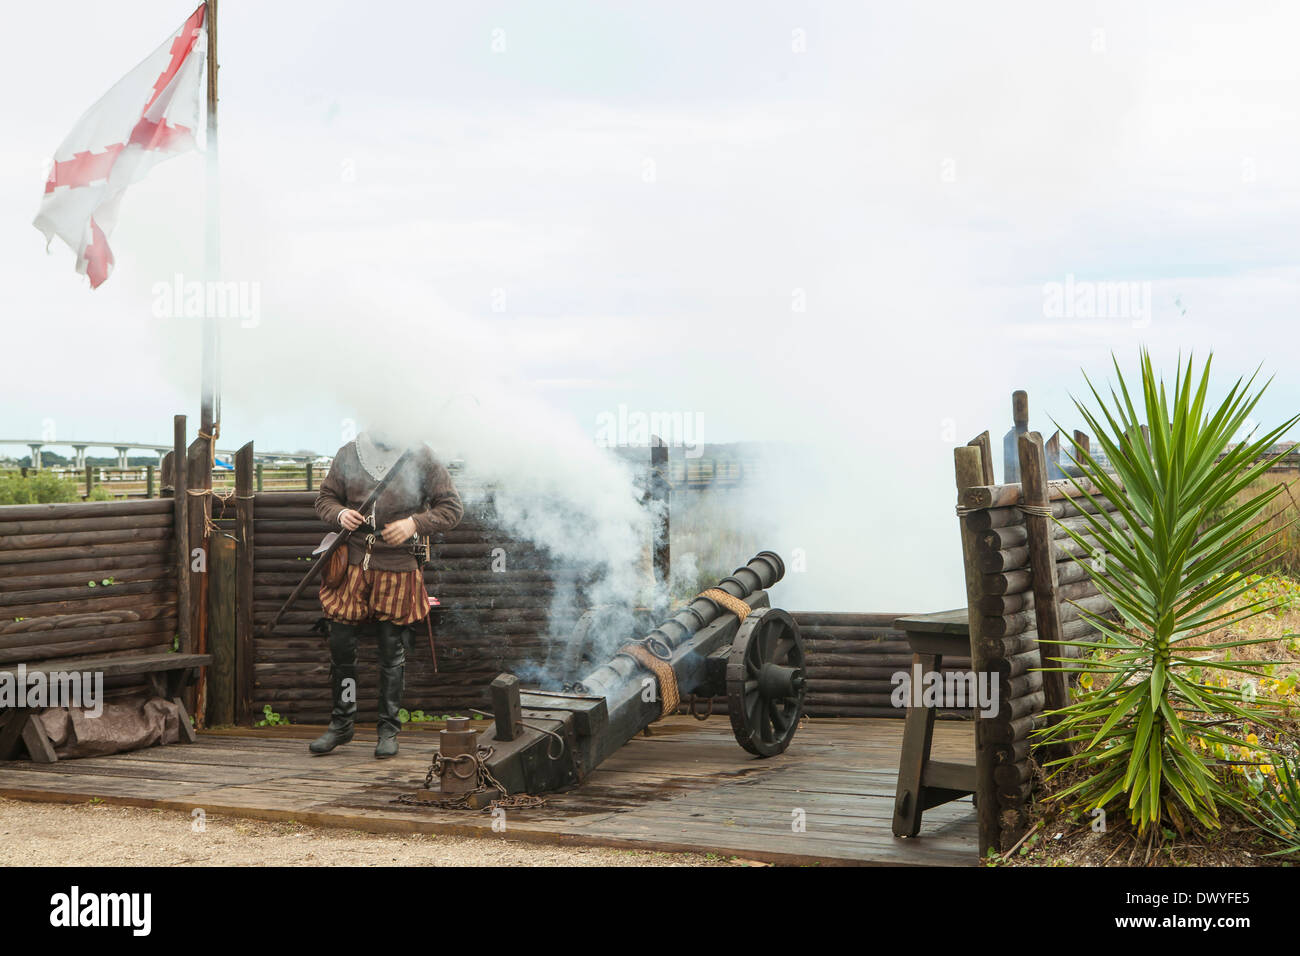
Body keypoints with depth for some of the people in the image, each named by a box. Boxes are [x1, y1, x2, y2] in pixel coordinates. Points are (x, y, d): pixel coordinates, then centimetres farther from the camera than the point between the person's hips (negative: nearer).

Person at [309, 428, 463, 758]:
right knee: (340, 644, 4)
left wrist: (414, 523, -16)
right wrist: (339, 514, -8)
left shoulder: (421, 458, -3)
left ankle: (389, 730, 17)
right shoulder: (348, 455, 5)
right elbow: (325, 498, 15)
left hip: (398, 568, -2)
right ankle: (341, 724, 22)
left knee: (392, 651, 4)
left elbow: (452, 507, -1)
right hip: (353, 561, 3)